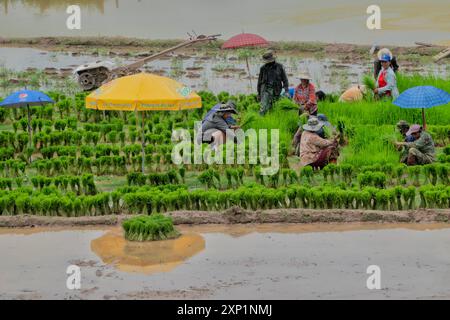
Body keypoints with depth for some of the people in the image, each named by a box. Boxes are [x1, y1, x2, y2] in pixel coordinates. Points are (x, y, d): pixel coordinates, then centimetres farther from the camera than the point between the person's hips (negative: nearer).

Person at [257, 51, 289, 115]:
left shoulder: (279, 67, 2)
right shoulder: (263, 68, 4)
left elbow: (284, 79, 4)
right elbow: (260, 81, 13)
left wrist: (286, 91, -5)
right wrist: (259, 93, 14)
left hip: (275, 90, 0)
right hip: (265, 89, 0)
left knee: (270, 107, 3)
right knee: (264, 107, -13)